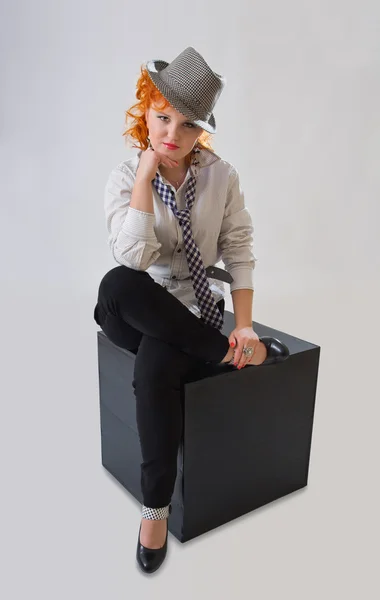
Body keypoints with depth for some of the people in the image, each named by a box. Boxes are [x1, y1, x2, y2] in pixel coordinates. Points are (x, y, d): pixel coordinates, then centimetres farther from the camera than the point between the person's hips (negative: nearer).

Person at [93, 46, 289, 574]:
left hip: (197, 309, 0)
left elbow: (239, 253, 1)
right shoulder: (125, 178, -4)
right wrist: (146, 174, -20)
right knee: (115, 284, -36)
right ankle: (230, 354, -21)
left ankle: (156, 508, -13)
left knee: (153, 370, -33)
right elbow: (134, 257, -21)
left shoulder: (222, 176, -1)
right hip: (140, 313, 1)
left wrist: (244, 325, -10)